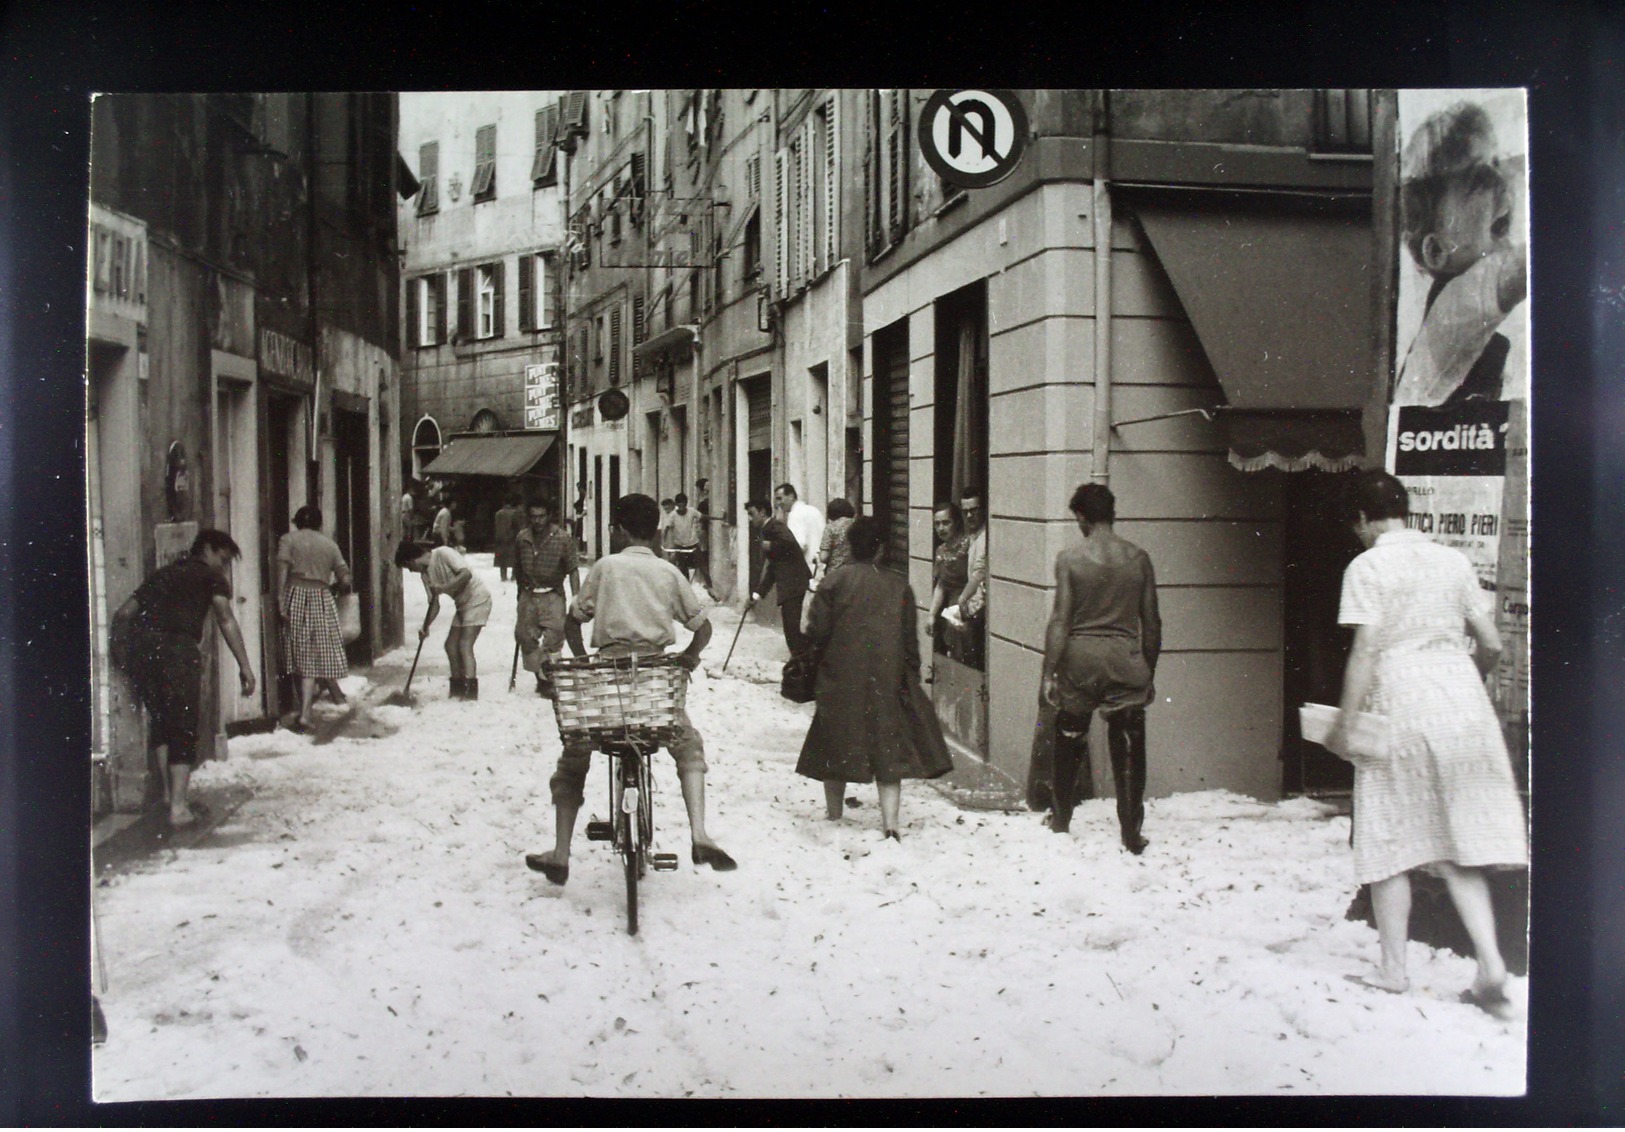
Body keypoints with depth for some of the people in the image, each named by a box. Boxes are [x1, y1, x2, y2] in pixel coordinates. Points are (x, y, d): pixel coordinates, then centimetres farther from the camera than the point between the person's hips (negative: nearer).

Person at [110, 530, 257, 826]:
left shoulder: (162, 574, 30)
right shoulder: (210, 577, 15)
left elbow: (123, 613, 20)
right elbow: (225, 619, 0)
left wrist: (121, 655, 24)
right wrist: (245, 666, -4)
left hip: (138, 646, 5)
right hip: (176, 646, -5)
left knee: (159, 722, 18)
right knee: (183, 729, 0)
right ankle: (178, 806, -6)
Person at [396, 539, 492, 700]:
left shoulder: (443, 554, -17)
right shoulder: (426, 573, 7)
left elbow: (466, 573, -27)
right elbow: (434, 604, 7)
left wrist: (444, 587, -31)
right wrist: (425, 627, -5)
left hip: (477, 599, -9)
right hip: (463, 604, 9)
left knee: (465, 646, -16)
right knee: (451, 645, 8)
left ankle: (470, 694, -17)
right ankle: (458, 692, 19)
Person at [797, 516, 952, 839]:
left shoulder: (834, 580, -5)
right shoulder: (898, 586, 1)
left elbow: (817, 631, -7)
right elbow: (909, 640, 2)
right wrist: (911, 676, 13)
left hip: (841, 681, 0)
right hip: (887, 681, 1)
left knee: (836, 750, 14)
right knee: (890, 750, 5)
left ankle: (834, 817, 25)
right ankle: (890, 823, -4)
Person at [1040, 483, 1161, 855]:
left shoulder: (1070, 558, -5)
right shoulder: (1138, 558, 2)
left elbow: (1061, 620, -7)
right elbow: (1151, 622, 6)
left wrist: (1049, 672, -2)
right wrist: (1149, 671, 16)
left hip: (1080, 660, -1)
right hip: (1126, 663, 1)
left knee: (1069, 745, 15)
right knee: (1129, 751, 8)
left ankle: (1061, 821, 27)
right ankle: (1132, 836, 11)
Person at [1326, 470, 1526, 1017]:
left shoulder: (1367, 567, -6)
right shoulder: (1453, 560, 9)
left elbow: (1366, 650, -15)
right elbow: (1492, 644, 10)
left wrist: (1344, 723, -11)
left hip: (1399, 707, -5)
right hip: (1461, 703, 5)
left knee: (1390, 841, 7)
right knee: (1458, 846, 11)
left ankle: (1393, 969, 13)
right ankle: (1491, 964, 0)